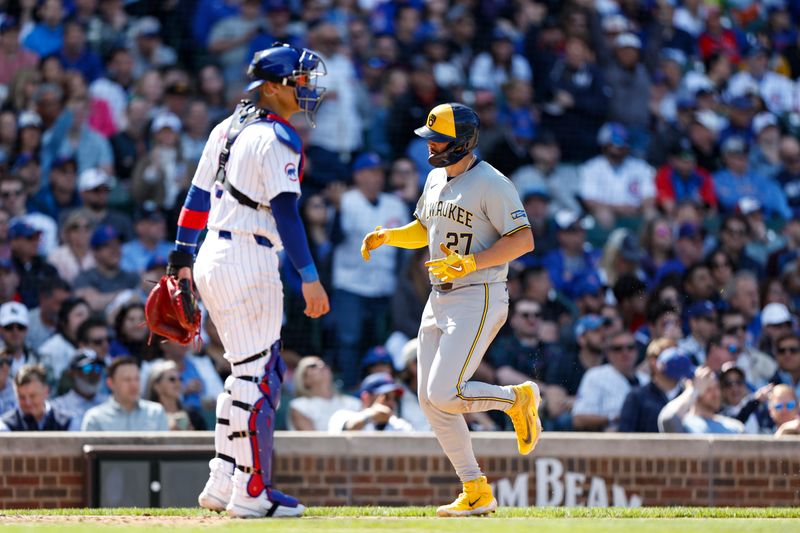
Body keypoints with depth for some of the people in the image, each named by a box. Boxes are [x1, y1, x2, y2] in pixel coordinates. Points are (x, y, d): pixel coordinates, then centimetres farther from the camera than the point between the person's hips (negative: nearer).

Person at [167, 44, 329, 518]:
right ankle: (252, 493, -3)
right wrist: (309, 276, -21)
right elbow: (285, 212, -19)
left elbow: (197, 197, 17)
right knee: (257, 375, -5)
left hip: (212, 262, 9)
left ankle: (223, 484, 16)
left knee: (261, 371, 16)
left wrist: (182, 259, 20)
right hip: (248, 262, -9)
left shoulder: (228, 130, 15)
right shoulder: (277, 139, -11)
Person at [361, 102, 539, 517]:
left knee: (445, 395, -18)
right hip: (440, 298, 9)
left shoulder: (491, 184, -14)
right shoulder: (436, 179, 12)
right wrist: (386, 236, 8)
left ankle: (517, 398, 9)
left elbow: (523, 240, -18)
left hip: (479, 299, -9)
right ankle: (476, 494, 10)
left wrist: (471, 263, -26)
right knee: (430, 400, 4)